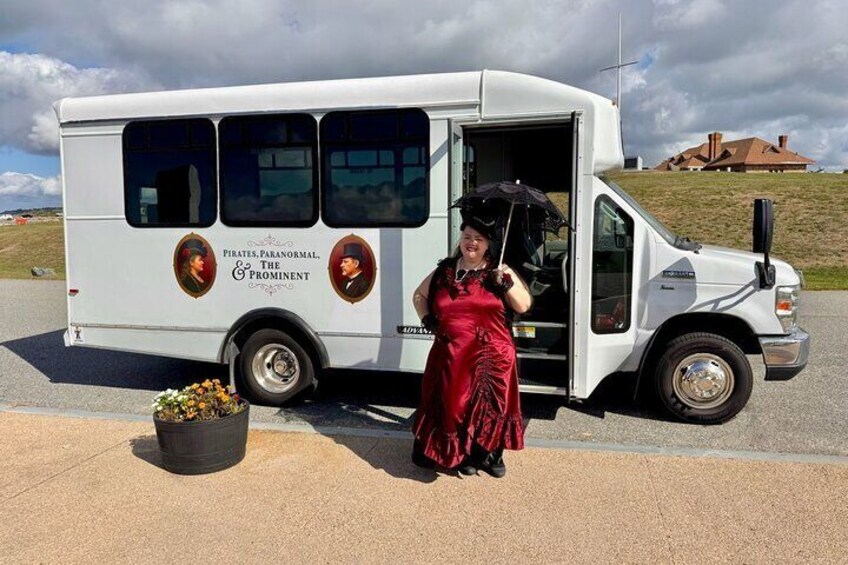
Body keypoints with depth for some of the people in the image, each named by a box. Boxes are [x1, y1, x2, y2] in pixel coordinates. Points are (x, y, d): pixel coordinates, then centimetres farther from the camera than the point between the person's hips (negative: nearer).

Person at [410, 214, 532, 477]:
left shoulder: (499, 272, 4)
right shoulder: (444, 271, 9)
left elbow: (524, 305, -1)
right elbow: (419, 295, 23)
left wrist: (506, 283, -16)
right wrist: (426, 318, 7)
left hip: (492, 357, -1)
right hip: (451, 357, 2)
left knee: (491, 405, 3)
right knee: (455, 404, 6)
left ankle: (492, 454, 24)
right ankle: (462, 454, 25)